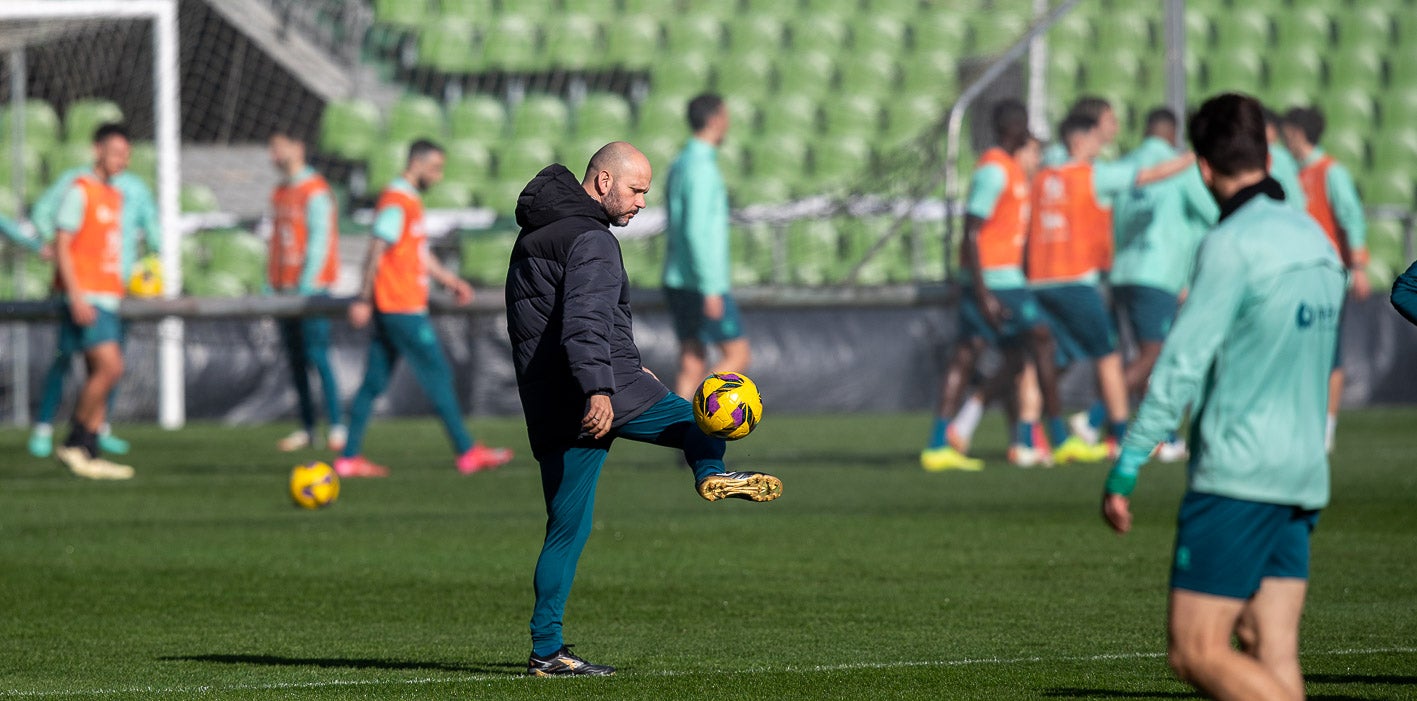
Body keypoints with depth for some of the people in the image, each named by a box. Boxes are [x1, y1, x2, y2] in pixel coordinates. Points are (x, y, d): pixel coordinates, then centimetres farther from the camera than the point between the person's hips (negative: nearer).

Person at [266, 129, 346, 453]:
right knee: (295, 360, 5)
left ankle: (336, 427, -9)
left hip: (311, 288, -8)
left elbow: (320, 240, -13)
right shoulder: (280, 193, 17)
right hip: (285, 289, 8)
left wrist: (307, 286, -18)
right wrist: (270, 286, 14)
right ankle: (306, 429, 8)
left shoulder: (314, 191, -8)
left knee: (316, 355, -11)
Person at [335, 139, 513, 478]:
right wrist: (364, 300, -20)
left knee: (374, 383, 8)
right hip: (403, 309, -10)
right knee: (438, 374, -5)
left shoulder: (411, 201, 18)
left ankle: (349, 458, 9)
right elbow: (376, 253, -17)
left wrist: (451, 280, 20)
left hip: (397, 309, 10)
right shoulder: (395, 202, -14)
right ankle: (467, 453, -2)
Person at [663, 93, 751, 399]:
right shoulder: (702, 168, -16)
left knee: (692, 363, 7)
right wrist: (711, 290, -22)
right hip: (702, 283, -9)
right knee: (738, 356, -1)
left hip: (678, 282, 9)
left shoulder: (680, 165, 14)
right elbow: (696, 231, -22)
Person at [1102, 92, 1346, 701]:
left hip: (1237, 476, -8)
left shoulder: (1233, 244, -12)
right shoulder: (1315, 240, 12)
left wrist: (1125, 469, -14)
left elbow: (1182, 364, -16)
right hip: (1304, 475, 8)